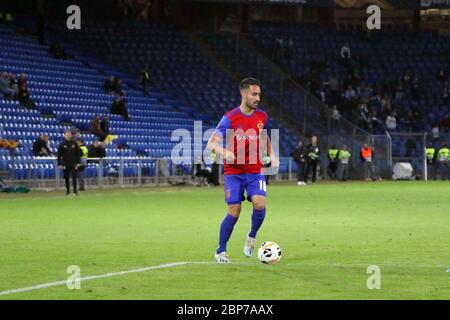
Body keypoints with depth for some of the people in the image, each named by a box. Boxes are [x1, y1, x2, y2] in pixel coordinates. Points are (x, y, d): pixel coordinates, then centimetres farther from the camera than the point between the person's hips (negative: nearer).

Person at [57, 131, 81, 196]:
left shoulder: (74, 144, 5)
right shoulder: (62, 145, 2)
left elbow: (78, 154, 9)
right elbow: (59, 155, 3)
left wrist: (78, 162, 1)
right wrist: (59, 164, -3)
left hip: (73, 164, 0)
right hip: (65, 164, 0)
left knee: (74, 177, -9)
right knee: (66, 178, 6)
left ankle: (75, 191, -10)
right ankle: (68, 190, 19)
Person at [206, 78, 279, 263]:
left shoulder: (262, 117, 3)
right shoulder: (230, 118, -11)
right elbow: (211, 143, -14)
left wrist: (271, 155, 4)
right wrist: (224, 152, -35)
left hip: (255, 171, 3)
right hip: (233, 172, -3)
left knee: (259, 203, -19)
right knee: (234, 212, -7)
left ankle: (252, 236, 9)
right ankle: (221, 251, 11)